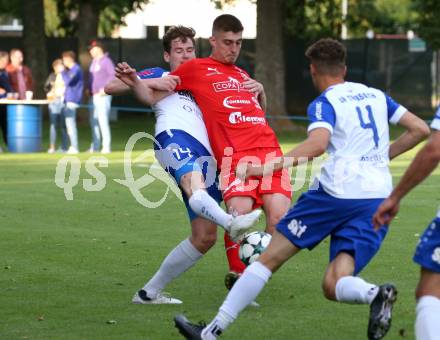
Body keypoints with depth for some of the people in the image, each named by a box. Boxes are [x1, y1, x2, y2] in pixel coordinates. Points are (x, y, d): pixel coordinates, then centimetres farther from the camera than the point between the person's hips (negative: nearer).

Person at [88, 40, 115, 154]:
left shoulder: (106, 61, -10)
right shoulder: (94, 61, 18)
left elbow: (113, 75, -18)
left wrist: (105, 89, -22)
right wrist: (89, 89, 14)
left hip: (103, 96, -9)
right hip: (94, 96, 10)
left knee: (103, 120, -12)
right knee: (93, 121, 10)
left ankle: (106, 146, -12)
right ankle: (95, 146, 16)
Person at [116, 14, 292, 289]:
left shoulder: (242, 74, 27)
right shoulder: (196, 69, 12)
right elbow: (152, 97, 12)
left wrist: (260, 90, 20)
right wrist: (133, 79, -7)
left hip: (269, 149, 5)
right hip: (235, 153, -5)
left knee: (279, 218, -10)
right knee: (239, 213, -24)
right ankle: (236, 275, -6)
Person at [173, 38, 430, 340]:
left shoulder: (324, 103, 1)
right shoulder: (377, 96, 19)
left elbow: (317, 144, -19)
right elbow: (421, 129, 20)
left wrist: (267, 167, -20)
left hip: (335, 193, -5)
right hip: (378, 199, 5)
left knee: (270, 257, 5)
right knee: (334, 287, 2)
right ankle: (376, 294, -34)